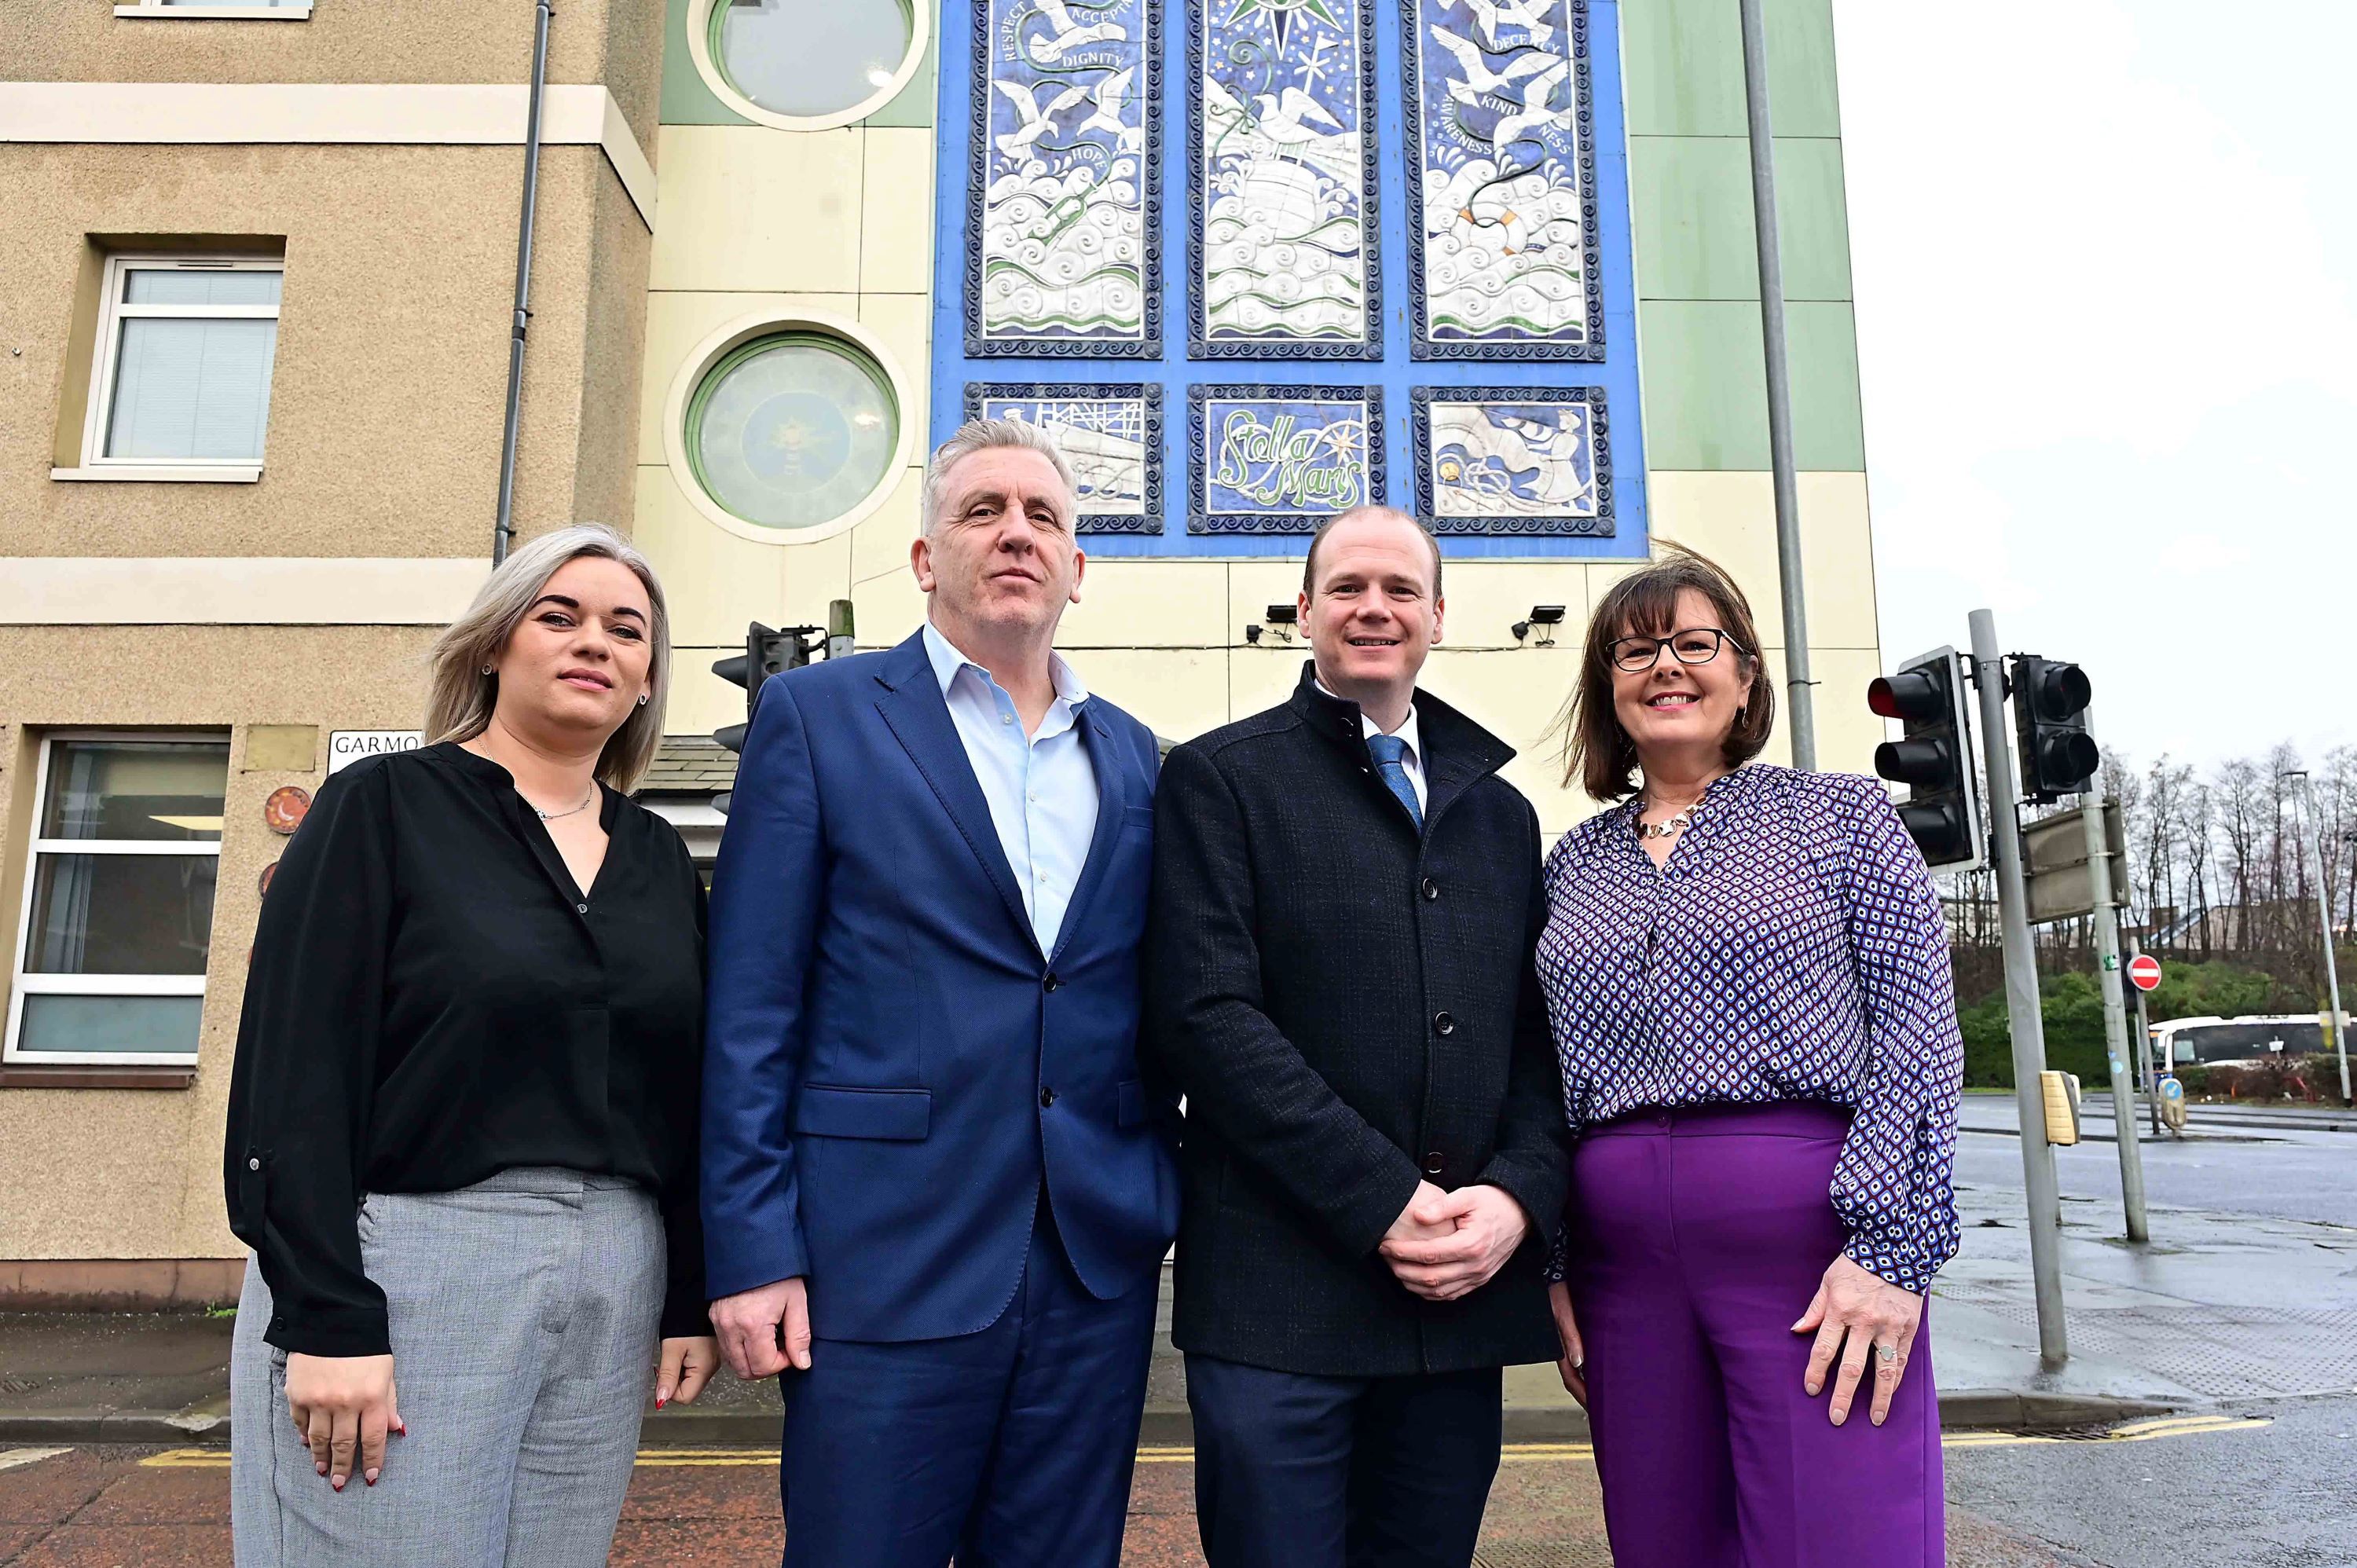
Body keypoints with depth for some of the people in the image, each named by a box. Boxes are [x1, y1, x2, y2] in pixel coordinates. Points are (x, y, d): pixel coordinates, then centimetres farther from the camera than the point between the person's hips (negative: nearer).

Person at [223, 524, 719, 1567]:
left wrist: (691, 1296, 7)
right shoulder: (383, 806, -1)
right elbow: (296, 1070, -8)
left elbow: (683, 1090, 12)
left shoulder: (659, 859, 11)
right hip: (404, 1271, -4)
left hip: (612, 1285, 4)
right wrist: (325, 1316, -15)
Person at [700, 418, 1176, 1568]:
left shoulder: (1132, 755, 12)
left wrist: (1165, 1207, 10)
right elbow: (750, 1011, -4)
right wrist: (752, 1251, -8)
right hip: (889, 1259, -4)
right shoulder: (816, 717, 0)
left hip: (1101, 1263, 4)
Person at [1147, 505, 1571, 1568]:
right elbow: (1207, 1013, -10)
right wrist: (1384, 1199, -14)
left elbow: (1540, 1033, 12)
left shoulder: (1500, 810, 16)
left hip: (1469, 1288, 5)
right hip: (1279, 1290, -4)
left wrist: (1517, 1195, -6)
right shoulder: (1217, 778, 0)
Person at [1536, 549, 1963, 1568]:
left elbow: (1919, 1030, -3)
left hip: (1813, 1234, -3)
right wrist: (1551, 1262, 8)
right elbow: (1551, 1077, 14)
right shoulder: (1573, 862, 14)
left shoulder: (1839, 814, 5)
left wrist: (1890, 1247, -12)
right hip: (1622, 1248, 4)